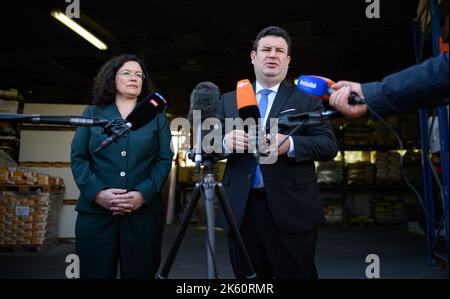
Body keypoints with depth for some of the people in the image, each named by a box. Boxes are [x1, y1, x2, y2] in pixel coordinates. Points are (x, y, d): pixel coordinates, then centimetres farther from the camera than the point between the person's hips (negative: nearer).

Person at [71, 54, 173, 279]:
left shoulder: (157, 116, 13)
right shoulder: (92, 113, 14)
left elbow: (165, 160, 3)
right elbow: (78, 157, 5)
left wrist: (144, 194, -12)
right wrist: (96, 193, -11)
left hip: (144, 211, 0)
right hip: (95, 210, 0)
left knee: (140, 273, 4)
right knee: (94, 273, 2)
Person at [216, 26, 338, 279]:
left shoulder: (306, 97, 6)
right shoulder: (229, 100, 15)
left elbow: (330, 145, -2)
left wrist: (290, 144, -21)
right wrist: (226, 141, -15)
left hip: (292, 210, -2)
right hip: (241, 210, 3)